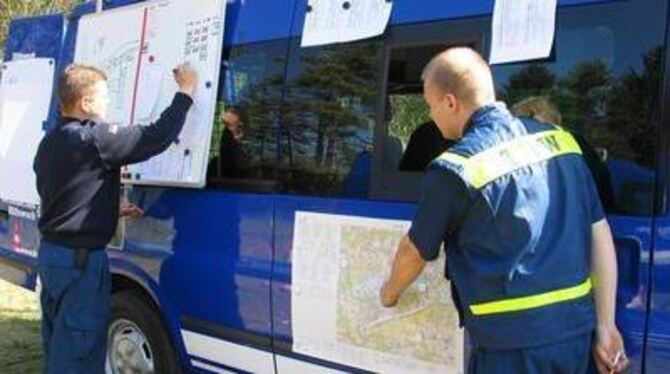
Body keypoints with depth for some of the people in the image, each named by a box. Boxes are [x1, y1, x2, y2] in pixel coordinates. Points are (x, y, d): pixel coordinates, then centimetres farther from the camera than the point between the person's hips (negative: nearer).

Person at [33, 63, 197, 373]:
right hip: (79, 258, -10)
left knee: (59, 345, 19)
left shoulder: (51, 141, 12)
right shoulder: (94, 138, -18)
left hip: (52, 251, 10)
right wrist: (185, 92, -12)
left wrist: (111, 211, 22)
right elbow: (157, 137, -22)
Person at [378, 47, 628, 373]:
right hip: (577, 332, 6)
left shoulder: (454, 169, -11)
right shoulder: (559, 139, 5)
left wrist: (390, 292, 25)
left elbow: (415, 252, 4)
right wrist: (606, 325, 11)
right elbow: (600, 235, 7)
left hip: (513, 345, -6)